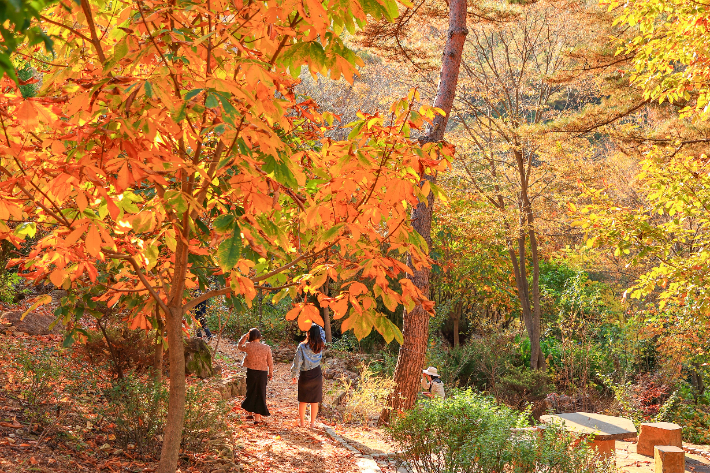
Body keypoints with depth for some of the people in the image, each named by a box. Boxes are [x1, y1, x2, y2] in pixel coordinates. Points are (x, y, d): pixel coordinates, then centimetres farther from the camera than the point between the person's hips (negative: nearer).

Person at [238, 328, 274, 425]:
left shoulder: (248, 346, -9)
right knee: (260, 394, 8)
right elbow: (270, 363, 2)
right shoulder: (266, 348, -5)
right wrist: (271, 373, 15)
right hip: (262, 373, 0)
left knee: (251, 392, 19)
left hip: (251, 372, 0)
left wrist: (246, 335, 12)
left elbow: (239, 346, 14)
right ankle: (257, 417, 10)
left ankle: (250, 413, 31)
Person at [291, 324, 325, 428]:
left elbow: (297, 362, -12)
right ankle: (312, 423, 17)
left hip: (305, 376, -2)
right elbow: (321, 333, 14)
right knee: (314, 401, 11)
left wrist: (294, 375, -1)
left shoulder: (302, 347, -16)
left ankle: (302, 422, 22)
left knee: (303, 400, 14)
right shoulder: (320, 345, -7)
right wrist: (315, 326, 6)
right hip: (316, 375, 2)